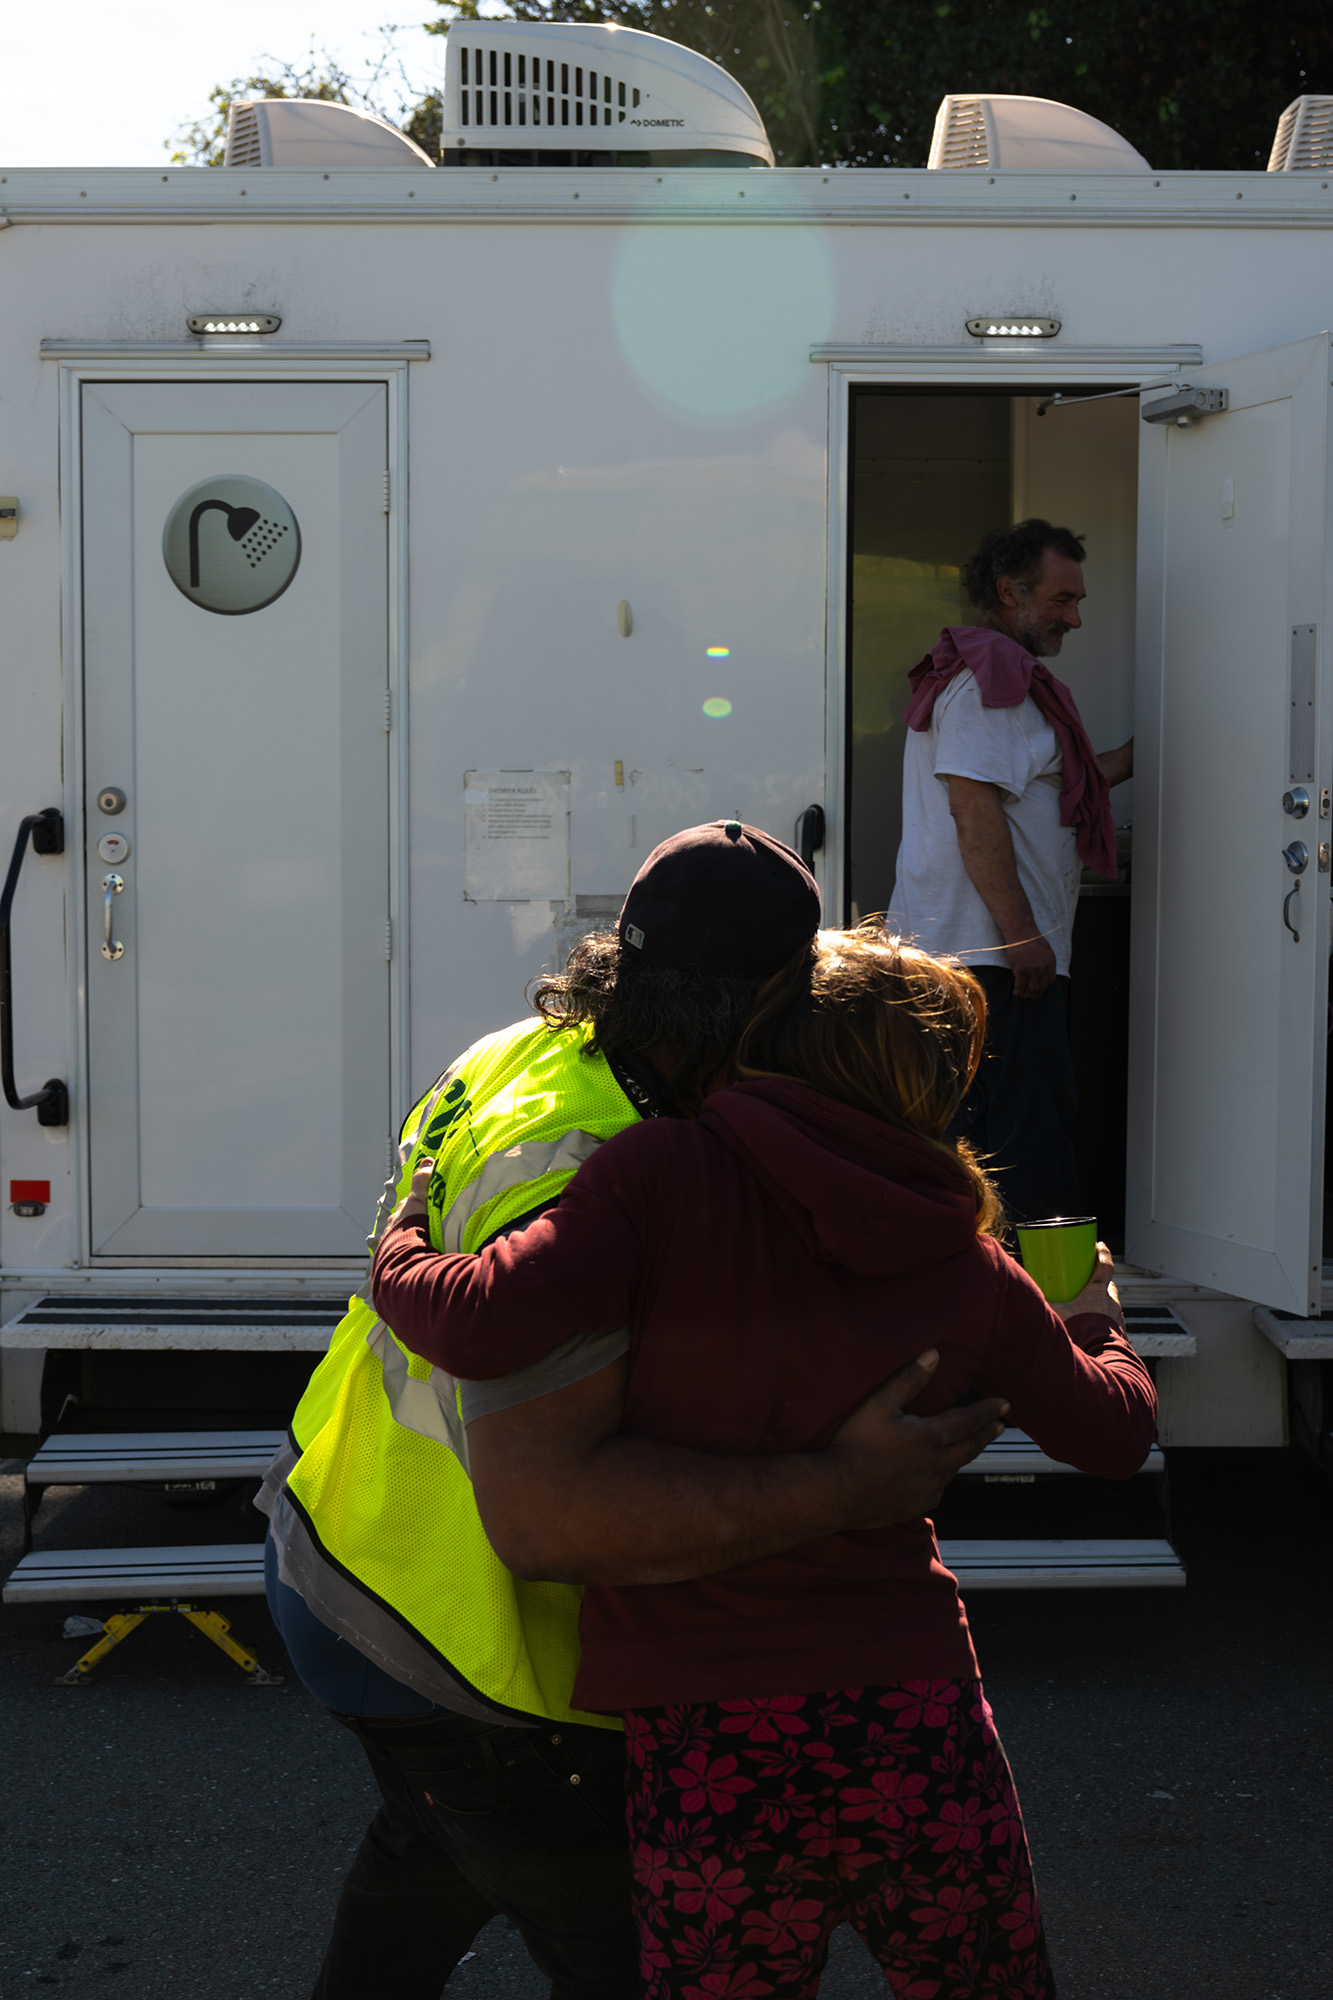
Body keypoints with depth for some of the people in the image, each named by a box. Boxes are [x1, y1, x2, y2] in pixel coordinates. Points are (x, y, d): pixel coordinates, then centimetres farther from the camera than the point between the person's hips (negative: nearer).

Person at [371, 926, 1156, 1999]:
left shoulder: (669, 1174, -8)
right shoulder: (973, 1273, 5)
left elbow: (482, 1325, -20)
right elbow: (1116, 1434, 19)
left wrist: (401, 1246, 2)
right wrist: (1096, 1320, 41)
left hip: (714, 1753, -2)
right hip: (923, 1726, 3)